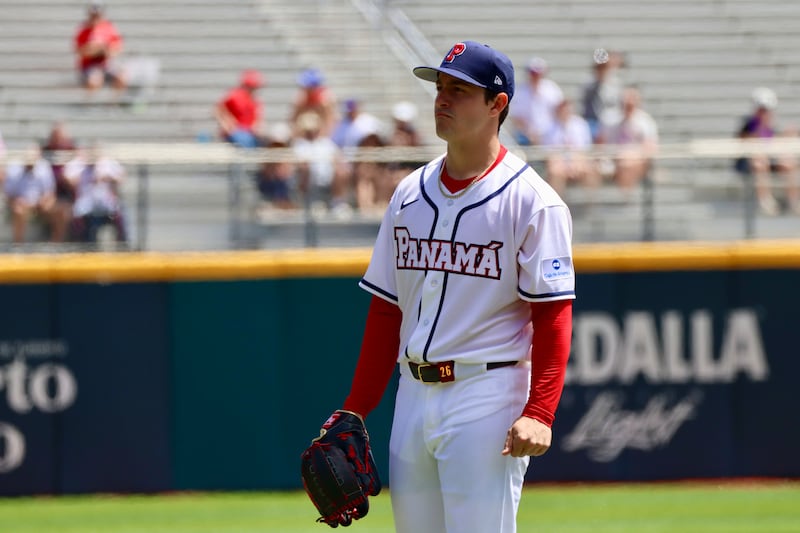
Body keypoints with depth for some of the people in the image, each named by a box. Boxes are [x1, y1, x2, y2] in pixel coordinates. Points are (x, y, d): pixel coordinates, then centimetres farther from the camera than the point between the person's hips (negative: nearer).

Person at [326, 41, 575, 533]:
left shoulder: (532, 201, -7)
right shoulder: (410, 194, 13)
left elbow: (554, 317, -12)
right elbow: (387, 310, 16)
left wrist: (538, 413, -22)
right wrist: (356, 410, 12)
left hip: (487, 399, -7)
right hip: (414, 396, 7)